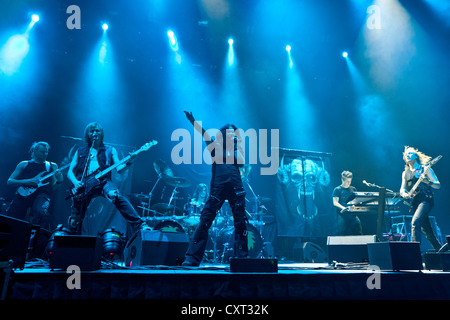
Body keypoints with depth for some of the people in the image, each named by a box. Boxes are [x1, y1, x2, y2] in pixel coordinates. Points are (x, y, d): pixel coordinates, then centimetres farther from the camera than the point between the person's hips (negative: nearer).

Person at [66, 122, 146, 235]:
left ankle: (139, 226, -40)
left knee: (115, 195, -35)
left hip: (102, 182, -2)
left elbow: (119, 169, 5)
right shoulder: (80, 152, 21)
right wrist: (75, 182, -6)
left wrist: (128, 163, -17)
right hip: (83, 186, 3)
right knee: (75, 221, -10)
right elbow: (70, 172, 17)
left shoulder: (110, 150, 17)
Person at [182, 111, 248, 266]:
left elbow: (242, 162, 2)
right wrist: (193, 121, -14)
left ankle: (242, 258, 13)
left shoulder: (236, 148, 17)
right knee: (205, 220, -7)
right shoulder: (216, 146, 10)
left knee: (240, 222, 3)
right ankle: (192, 258, -4)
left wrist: (237, 146, 3)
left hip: (236, 188, 3)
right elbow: (204, 134, -2)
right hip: (218, 187, -3)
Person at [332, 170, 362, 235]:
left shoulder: (353, 189, 19)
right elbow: (335, 203, -5)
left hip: (352, 213, 3)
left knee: (357, 223, -25)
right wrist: (343, 208, -23)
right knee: (342, 232, -17)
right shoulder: (337, 189, 4)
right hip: (342, 214, -3)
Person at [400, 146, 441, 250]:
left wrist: (427, 182, -20)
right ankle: (439, 249, 26)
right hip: (414, 203, 6)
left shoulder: (425, 169, 1)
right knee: (427, 230, 11)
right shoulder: (405, 173, 16)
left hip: (426, 200, -6)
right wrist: (404, 194, -9)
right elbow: (402, 189, 14)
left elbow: (438, 185, 0)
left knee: (415, 223, -26)